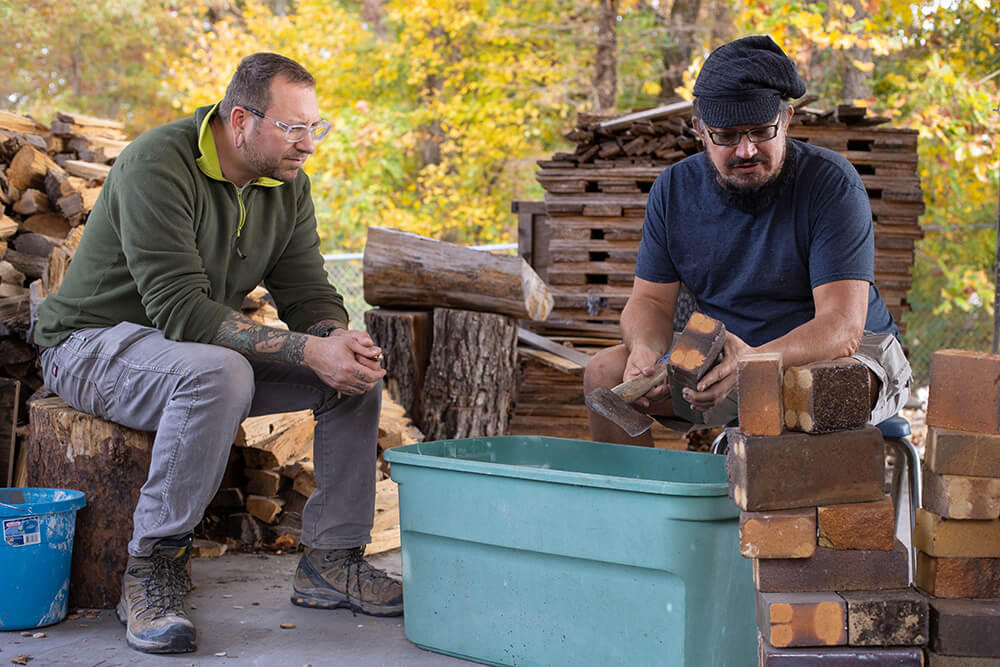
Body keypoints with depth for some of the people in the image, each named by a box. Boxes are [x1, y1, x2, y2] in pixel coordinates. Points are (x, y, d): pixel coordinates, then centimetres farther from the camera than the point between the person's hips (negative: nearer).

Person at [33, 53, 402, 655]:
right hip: (94, 344, -7)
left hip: (211, 347, 7)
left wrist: (336, 340, -26)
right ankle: (151, 570, -25)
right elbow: (180, 310, -33)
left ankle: (332, 560, -1)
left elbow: (308, 292, -1)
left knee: (358, 373, -8)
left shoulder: (287, 183, 0)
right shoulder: (156, 166, -25)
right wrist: (306, 350, -37)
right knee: (218, 373, -39)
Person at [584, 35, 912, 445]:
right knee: (604, 372, -13)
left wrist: (754, 362, -45)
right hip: (723, 354, 4)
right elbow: (652, 301, 1)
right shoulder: (674, 189, -3)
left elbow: (841, 325, -26)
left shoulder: (831, 183, -18)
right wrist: (644, 350, -25)